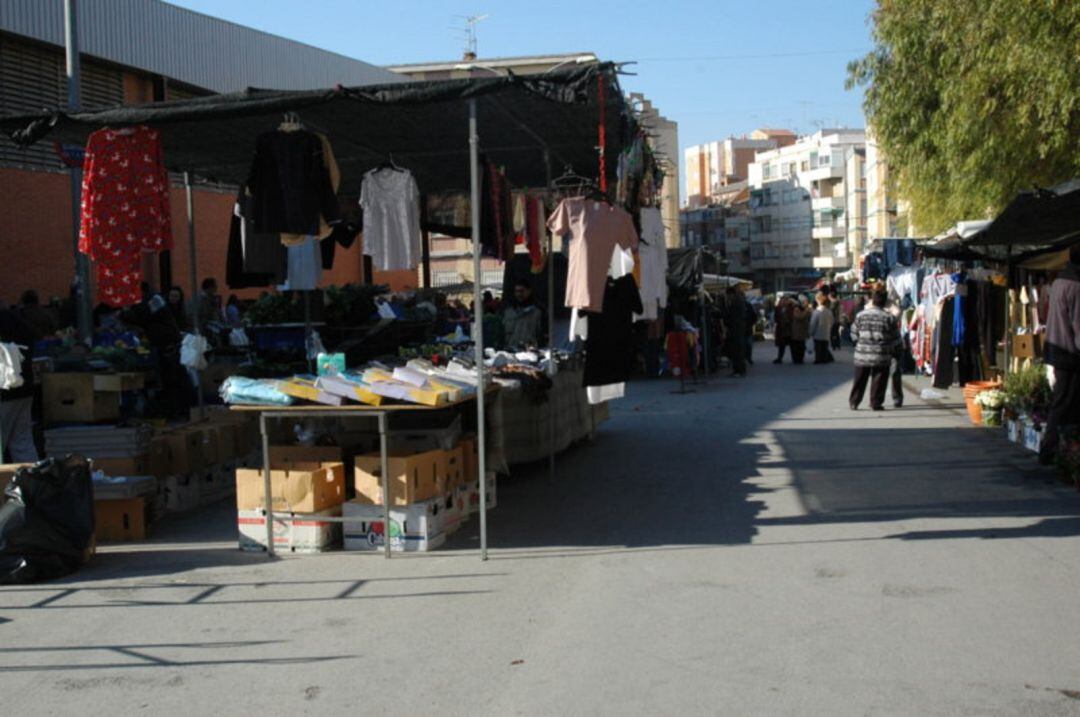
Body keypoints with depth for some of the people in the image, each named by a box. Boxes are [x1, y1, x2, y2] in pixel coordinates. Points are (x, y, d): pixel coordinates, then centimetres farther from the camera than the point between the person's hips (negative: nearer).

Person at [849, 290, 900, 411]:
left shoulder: (861, 315, 0)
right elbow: (895, 337, 1)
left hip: (862, 355, 2)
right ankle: (876, 403, 6)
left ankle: (854, 402, 13)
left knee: (860, 380, 10)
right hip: (882, 356, -2)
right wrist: (889, 347, 19)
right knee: (878, 381, 5)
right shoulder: (889, 317, -6)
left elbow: (854, 334, 6)